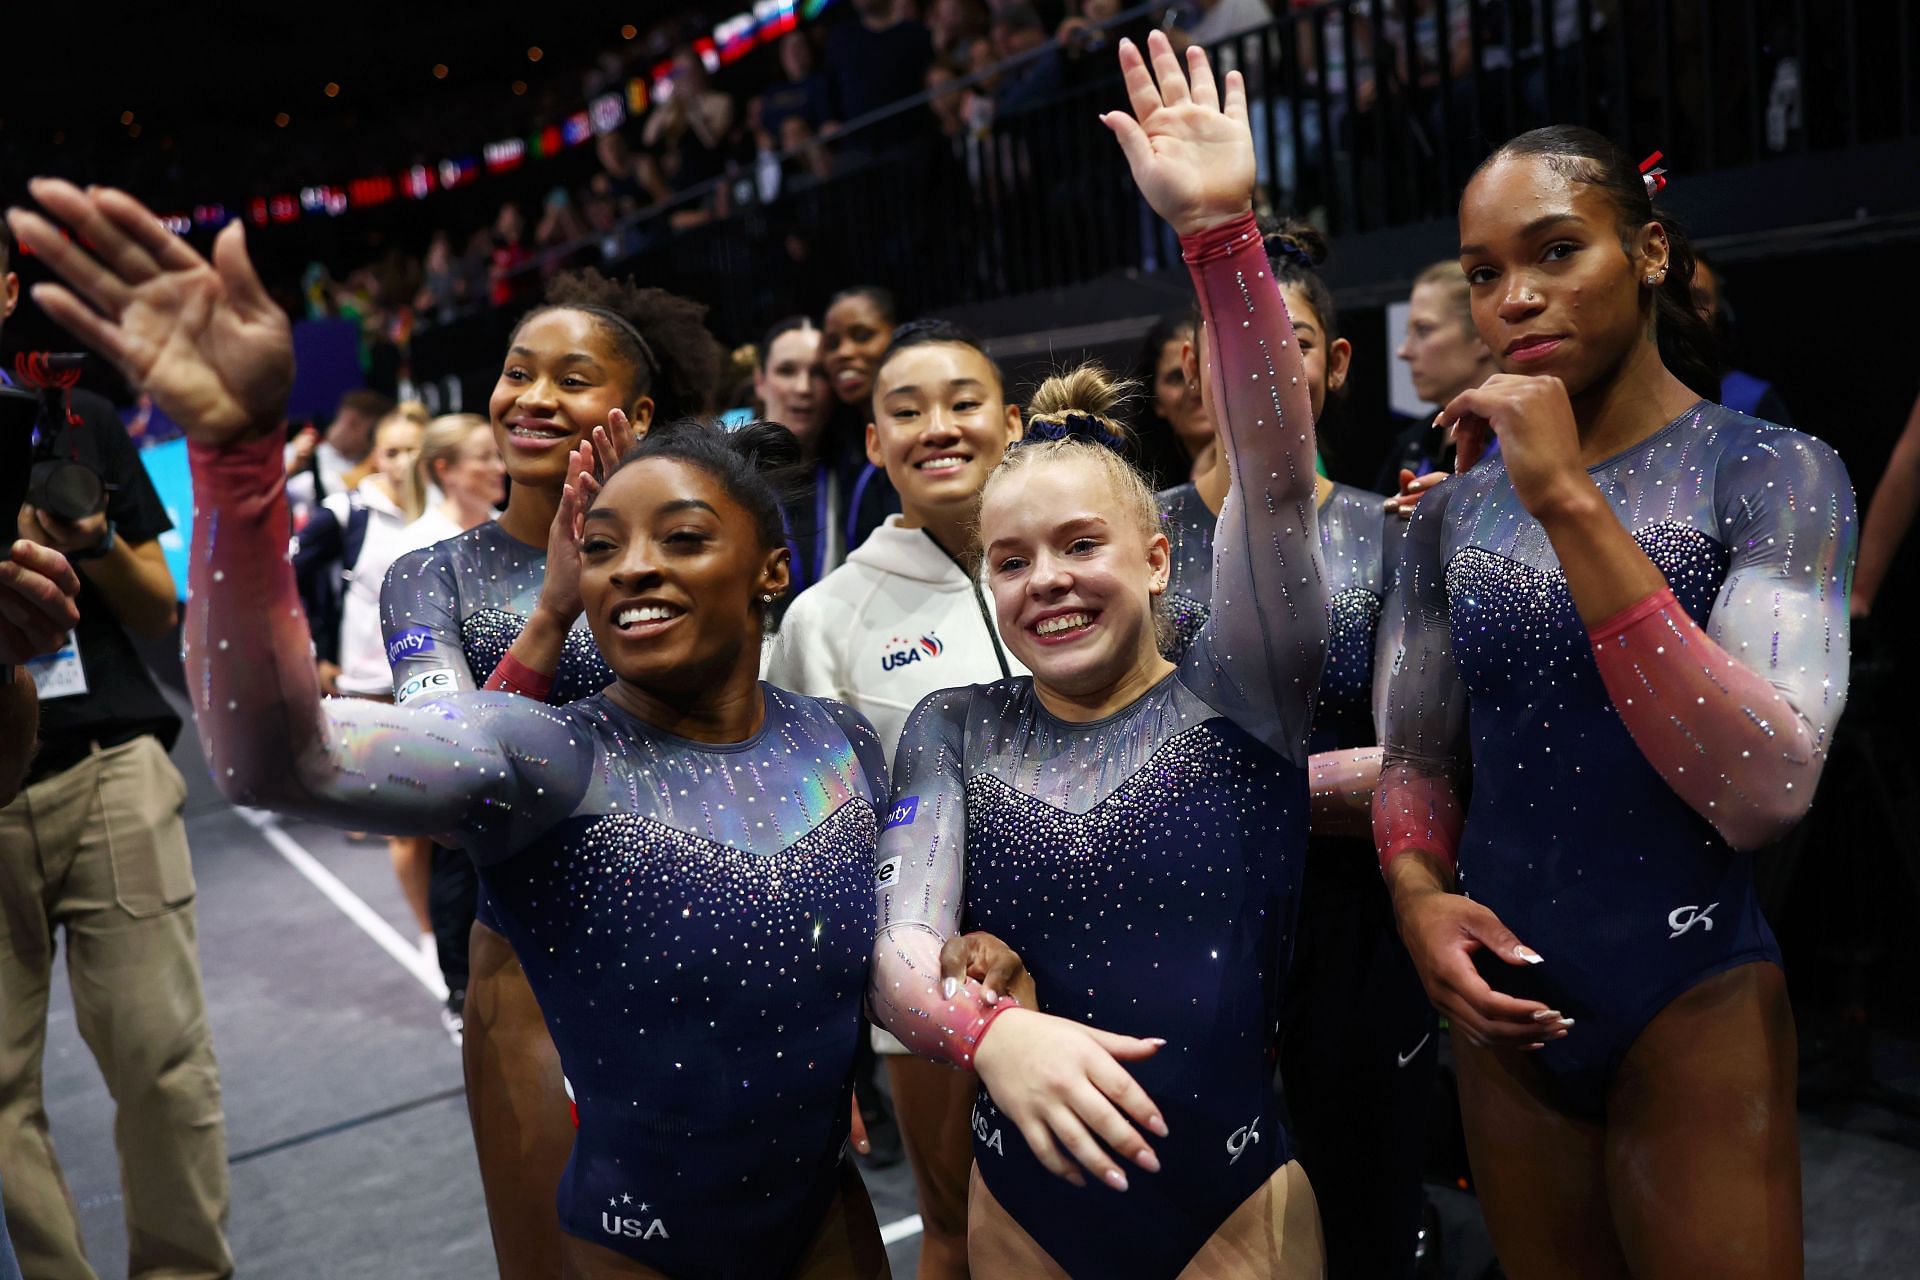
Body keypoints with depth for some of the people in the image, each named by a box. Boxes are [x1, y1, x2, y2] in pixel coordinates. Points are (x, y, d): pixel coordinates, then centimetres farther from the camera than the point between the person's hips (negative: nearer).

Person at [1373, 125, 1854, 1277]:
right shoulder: (1454, 510, 2)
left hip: (1694, 1012, -4)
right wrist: (1418, 891, -12)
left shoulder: (1772, 471, -10)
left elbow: (1767, 792, -24)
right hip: (1508, 1013, 4)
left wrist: (1570, 503, -28)